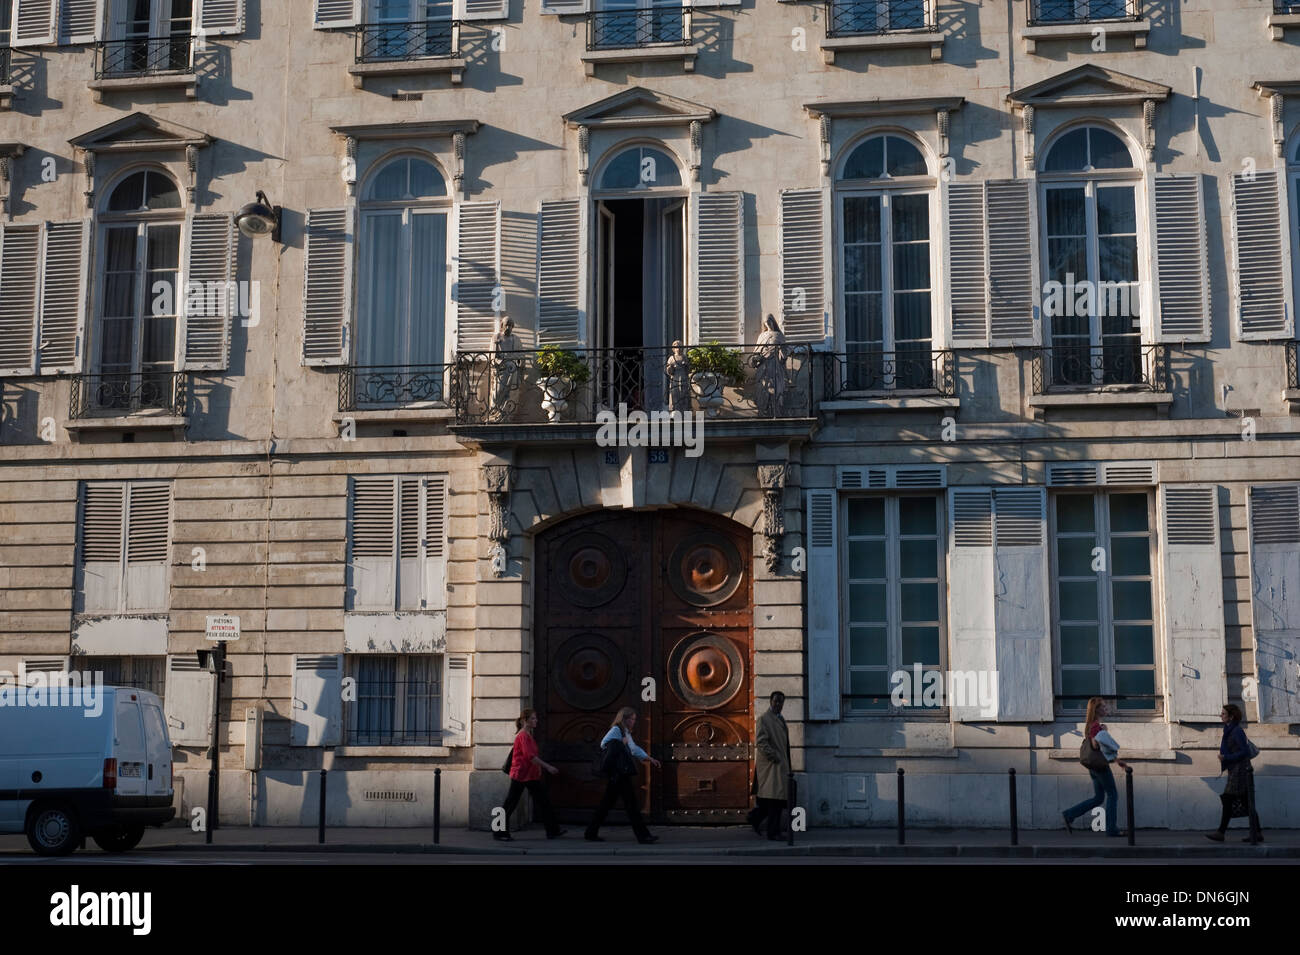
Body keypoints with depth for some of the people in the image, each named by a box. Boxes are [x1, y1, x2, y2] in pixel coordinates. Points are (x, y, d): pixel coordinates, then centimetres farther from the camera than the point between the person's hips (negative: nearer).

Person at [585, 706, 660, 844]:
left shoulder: (626, 732, 22)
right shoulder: (616, 730, -8)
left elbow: (635, 749, 30)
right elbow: (604, 743, -20)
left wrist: (650, 759, 24)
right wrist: (620, 742, -15)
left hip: (623, 775, 10)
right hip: (619, 774, -10)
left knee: (606, 804, 11)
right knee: (631, 804, -9)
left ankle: (591, 833, 15)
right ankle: (643, 835, -9)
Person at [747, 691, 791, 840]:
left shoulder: (781, 720, 20)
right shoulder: (764, 719, -6)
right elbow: (761, 742, -14)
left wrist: (788, 767, 20)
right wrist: (773, 757, -19)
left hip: (781, 764, 9)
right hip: (770, 764, -8)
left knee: (778, 799, 7)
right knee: (774, 796, -12)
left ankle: (754, 817, 23)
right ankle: (773, 832, -9)